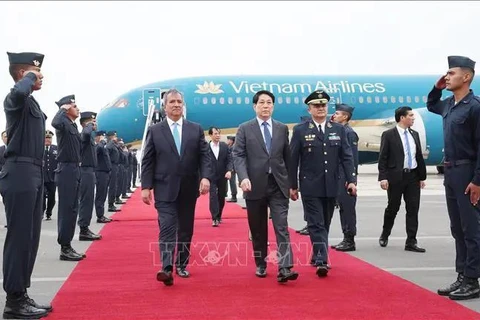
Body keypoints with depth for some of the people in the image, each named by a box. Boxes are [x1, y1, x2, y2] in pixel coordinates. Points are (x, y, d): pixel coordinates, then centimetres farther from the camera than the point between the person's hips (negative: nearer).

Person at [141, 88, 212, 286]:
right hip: (165, 189, -2)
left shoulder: (196, 129, 8)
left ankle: (182, 265, 22)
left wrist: (206, 177, -14)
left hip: (188, 189, 2)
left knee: (185, 229, 10)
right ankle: (167, 269, -17)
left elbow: (205, 156, 2)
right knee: (167, 228, -11)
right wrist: (146, 186, -7)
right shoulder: (155, 131, 4)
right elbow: (147, 162, 1)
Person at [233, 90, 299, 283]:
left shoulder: (282, 129, 11)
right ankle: (260, 265, 23)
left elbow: (287, 157, 13)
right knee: (258, 229, 9)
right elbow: (238, 155, -4)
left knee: (282, 227, -9)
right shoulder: (245, 129, 4)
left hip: (278, 185, 1)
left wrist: (291, 183, 12)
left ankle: (284, 269, -14)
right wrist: (244, 177, -20)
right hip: (255, 185, -1)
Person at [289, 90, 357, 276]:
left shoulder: (339, 130, 8)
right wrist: (293, 185, -1)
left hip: (331, 186, 3)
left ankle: (317, 256, 24)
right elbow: (293, 160, 0)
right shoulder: (300, 131, -1)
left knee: (325, 224, 11)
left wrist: (351, 180, -5)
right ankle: (322, 261, -10)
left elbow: (346, 156, 5)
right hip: (310, 186, -3)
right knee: (316, 224, -7)